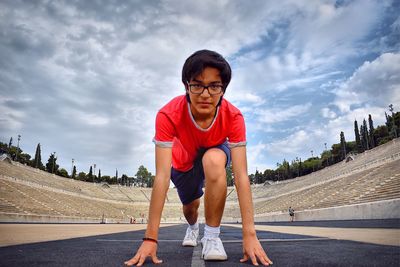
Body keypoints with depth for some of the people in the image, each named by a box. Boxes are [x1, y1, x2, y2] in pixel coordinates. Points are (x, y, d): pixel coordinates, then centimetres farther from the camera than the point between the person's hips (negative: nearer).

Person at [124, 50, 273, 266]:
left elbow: (241, 176, -37)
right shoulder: (168, 116, -37)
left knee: (213, 160, -36)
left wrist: (249, 234, -43)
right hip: (183, 161, 1)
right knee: (190, 205, 14)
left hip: (216, 153, -1)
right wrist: (150, 238, -43)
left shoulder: (233, 117, -35)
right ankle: (193, 228, 56)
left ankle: (212, 237, -19)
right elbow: (162, 176, -41)